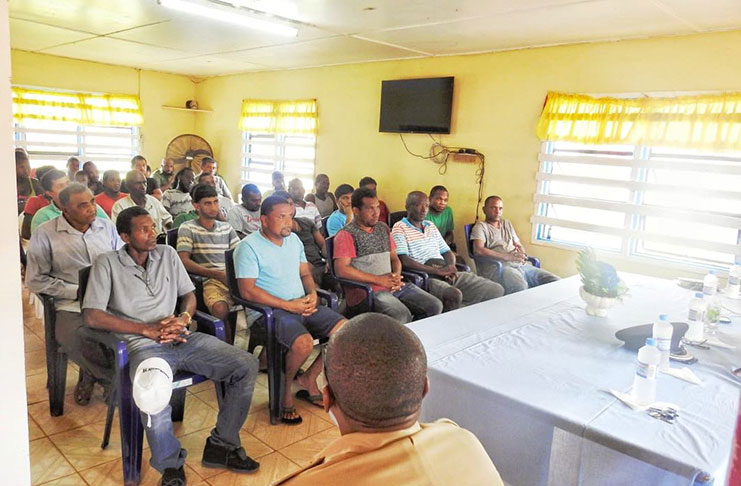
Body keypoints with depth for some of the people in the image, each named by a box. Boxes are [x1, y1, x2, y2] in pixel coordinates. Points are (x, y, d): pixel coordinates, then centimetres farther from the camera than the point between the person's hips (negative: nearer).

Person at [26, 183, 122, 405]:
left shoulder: (107, 226, 11)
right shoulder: (45, 234, 1)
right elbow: (35, 280, 0)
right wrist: (78, 291, -7)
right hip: (73, 305, -2)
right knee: (73, 339, -34)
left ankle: (92, 373, 4)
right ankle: (115, 376, -2)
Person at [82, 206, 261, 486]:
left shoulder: (167, 254, 16)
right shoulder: (107, 264, 3)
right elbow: (92, 316, -6)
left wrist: (183, 318, -4)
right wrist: (148, 330, -11)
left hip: (183, 338, 5)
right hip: (144, 346, -5)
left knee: (247, 365, -12)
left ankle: (222, 445, 4)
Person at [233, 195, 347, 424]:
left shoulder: (293, 239, 13)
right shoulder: (248, 247, -10)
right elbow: (248, 291, -17)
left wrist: (312, 294, -3)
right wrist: (289, 305, -19)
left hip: (302, 305, 7)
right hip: (271, 311, -7)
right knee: (304, 343, -33)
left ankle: (309, 379, 8)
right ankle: (285, 388, -1)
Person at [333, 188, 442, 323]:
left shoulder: (383, 228, 19)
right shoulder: (346, 234, -3)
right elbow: (341, 270, -14)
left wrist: (397, 276, 0)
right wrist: (379, 279, -11)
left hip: (393, 285, 7)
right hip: (368, 290, -7)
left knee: (435, 306, -7)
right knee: (402, 315, -32)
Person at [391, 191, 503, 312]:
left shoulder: (431, 226, 25)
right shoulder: (399, 228, 1)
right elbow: (404, 260, -13)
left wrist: (451, 269, -1)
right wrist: (438, 271, -17)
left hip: (445, 274, 7)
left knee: (497, 290, -4)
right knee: (454, 295, -38)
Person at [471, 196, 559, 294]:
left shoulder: (507, 223, 28)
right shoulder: (481, 226, 7)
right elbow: (478, 251, -10)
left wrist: (522, 254, 2)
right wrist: (507, 256, -15)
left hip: (521, 265, 7)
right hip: (498, 267, -7)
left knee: (555, 282, -14)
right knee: (521, 287, -39)